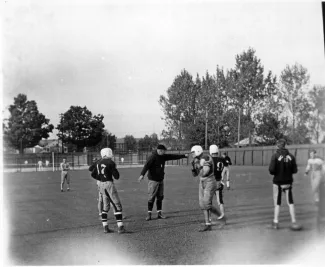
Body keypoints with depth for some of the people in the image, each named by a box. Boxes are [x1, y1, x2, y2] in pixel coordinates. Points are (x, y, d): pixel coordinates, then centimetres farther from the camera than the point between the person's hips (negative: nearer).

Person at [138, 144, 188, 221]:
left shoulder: (163, 156, 6)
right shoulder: (153, 157, -17)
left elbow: (173, 156, 15)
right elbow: (146, 165, -30)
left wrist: (184, 155, 15)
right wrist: (142, 174, -45)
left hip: (160, 180, 7)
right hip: (153, 180, -7)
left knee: (160, 197, 10)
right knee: (151, 197, -4)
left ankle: (159, 213, 18)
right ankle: (149, 214, 4)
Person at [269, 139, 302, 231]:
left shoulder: (275, 156, -11)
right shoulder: (291, 156, -2)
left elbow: (271, 170, -16)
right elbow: (295, 170, -1)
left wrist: (275, 173, 5)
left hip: (277, 182, -2)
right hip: (288, 181, 2)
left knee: (277, 203, 9)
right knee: (290, 202, 7)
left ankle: (275, 222, 11)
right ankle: (293, 222, 2)